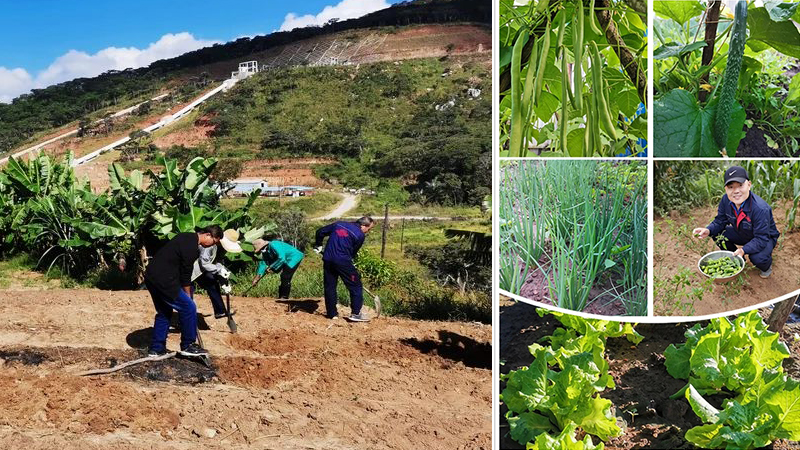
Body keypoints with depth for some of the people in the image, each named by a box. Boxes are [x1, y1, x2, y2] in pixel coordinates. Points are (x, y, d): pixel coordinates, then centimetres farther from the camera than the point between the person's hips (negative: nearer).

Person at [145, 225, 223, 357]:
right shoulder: (192, 247, -17)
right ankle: (187, 345, 7)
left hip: (151, 277, 10)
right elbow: (185, 274, -10)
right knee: (188, 307, -2)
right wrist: (188, 295, 4)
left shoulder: (187, 237, 13)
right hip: (163, 280, -10)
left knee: (164, 312, 20)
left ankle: (156, 348, 25)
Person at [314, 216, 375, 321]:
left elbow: (320, 232, 20)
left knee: (329, 286, 14)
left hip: (328, 259, 6)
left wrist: (318, 245, 33)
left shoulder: (338, 224, 16)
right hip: (343, 261, -6)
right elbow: (353, 253, 5)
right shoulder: (360, 235, -1)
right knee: (356, 286, 5)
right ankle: (356, 313, 3)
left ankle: (331, 313, 19)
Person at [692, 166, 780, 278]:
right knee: (718, 235, -15)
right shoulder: (726, 200, -18)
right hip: (742, 234, 6)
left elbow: (761, 239, -33)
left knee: (757, 258, -34)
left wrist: (744, 250, -48)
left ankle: (767, 265, 8)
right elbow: (719, 222, -7)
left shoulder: (760, 208, -37)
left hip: (765, 237, -6)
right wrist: (708, 230, -29)